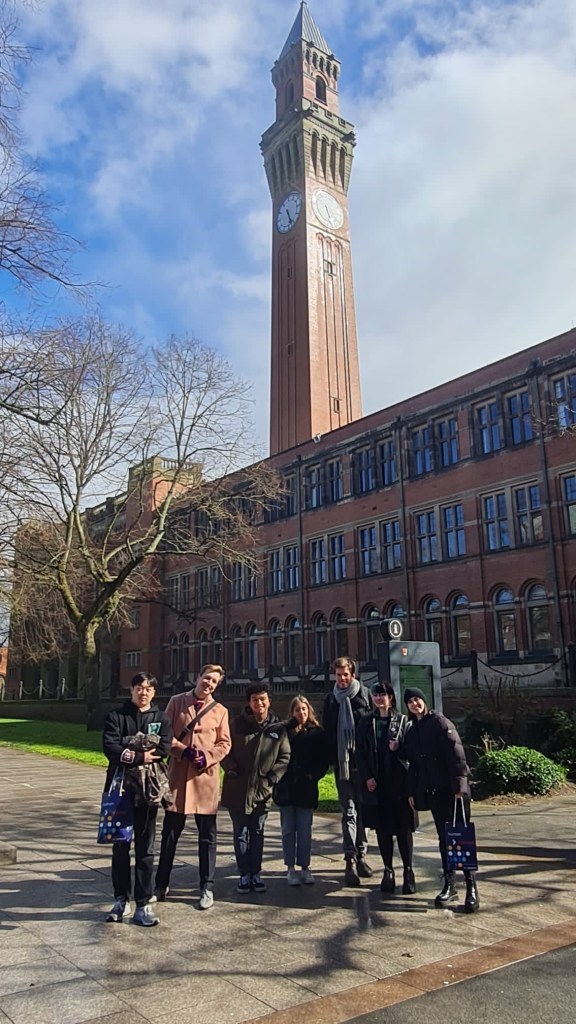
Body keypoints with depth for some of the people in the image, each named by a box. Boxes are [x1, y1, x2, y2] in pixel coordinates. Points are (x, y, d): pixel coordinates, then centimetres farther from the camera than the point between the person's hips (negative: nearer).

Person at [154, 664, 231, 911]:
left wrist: (207, 757, -13)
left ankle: (207, 888, 18)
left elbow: (224, 743, 4)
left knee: (207, 835, 6)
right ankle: (161, 885, 25)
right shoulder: (176, 702, 4)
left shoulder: (220, 711, 5)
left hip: (206, 776, 0)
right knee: (170, 832, 10)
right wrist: (184, 750, -13)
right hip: (177, 773, 0)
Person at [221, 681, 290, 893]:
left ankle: (255, 874, 24)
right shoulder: (238, 724, -3)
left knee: (257, 834, 12)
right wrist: (232, 770, -10)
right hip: (237, 790, 0)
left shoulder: (278, 728, -2)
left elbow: (285, 756, 2)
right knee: (240, 834, 8)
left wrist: (272, 777, -6)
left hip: (262, 791, 1)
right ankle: (244, 874, 20)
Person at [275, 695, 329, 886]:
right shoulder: (284, 731, 2)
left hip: (306, 788, 0)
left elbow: (324, 761, 1)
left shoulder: (317, 733, 2)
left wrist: (313, 776, -8)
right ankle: (291, 868, 15)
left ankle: (305, 867, 16)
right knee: (288, 829, 6)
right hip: (286, 788, 0)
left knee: (305, 830, 5)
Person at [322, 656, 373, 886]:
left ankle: (360, 855, 23)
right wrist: (331, 758, 2)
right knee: (348, 811, 1)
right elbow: (327, 729, 10)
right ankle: (351, 860, 0)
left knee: (362, 810, 10)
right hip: (341, 763, 1)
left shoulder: (364, 695, -1)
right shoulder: (331, 699, 8)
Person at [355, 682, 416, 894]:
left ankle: (408, 871, 12)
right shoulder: (365, 723, 8)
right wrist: (367, 777, -5)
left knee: (403, 828, 1)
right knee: (382, 828, 7)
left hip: (399, 781, -2)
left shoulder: (403, 721, 3)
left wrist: (398, 748, -16)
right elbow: (360, 752, 5)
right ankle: (388, 871, 17)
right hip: (375, 783, 2)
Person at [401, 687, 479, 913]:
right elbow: (413, 764, 17)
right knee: (443, 837, 10)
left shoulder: (440, 721, -6)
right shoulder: (412, 731, 14)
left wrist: (459, 784, -20)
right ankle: (449, 885, 18)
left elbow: (456, 753, -13)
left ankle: (471, 888, 1)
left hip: (452, 788, -6)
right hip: (432, 791, 6)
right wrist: (412, 791, 11)